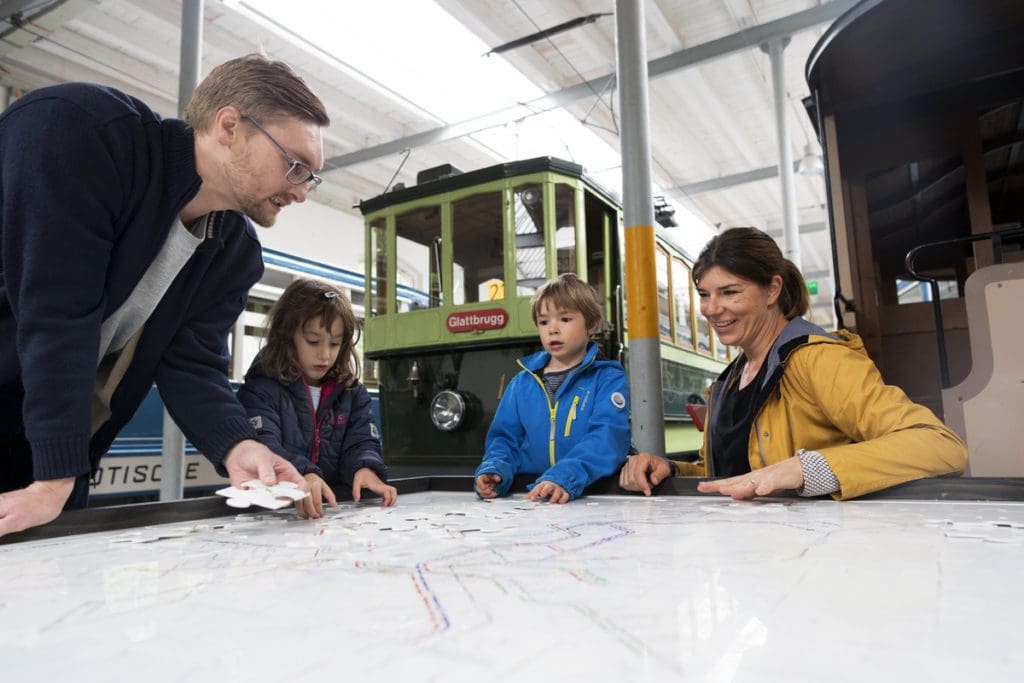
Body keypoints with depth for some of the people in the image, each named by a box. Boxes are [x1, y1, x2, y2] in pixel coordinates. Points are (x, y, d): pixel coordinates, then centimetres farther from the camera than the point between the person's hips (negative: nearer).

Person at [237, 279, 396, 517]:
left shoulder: (352, 393, 12)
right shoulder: (261, 389, -1)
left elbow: (362, 442, 3)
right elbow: (262, 445, -16)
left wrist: (365, 469, -20)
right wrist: (301, 477, -34)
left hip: (335, 505, 2)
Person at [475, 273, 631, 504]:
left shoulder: (608, 379, 2)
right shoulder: (521, 383, 14)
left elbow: (607, 436, -12)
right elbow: (505, 438, 12)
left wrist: (565, 478, -29)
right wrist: (493, 470, -11)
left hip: (592, 494, -4)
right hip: (529, 498, 4)